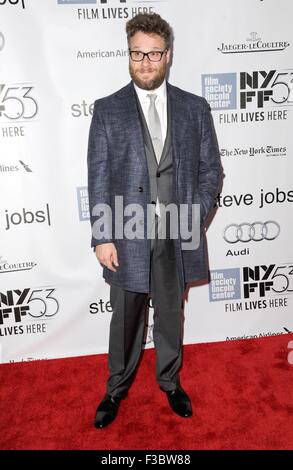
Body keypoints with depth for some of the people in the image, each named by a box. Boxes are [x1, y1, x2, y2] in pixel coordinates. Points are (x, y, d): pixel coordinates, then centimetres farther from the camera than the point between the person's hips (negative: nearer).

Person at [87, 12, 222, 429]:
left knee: (171, 315, 17)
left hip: (177, 234, 2)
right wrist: (102, 237, -9)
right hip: (127, 235, -1)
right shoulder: (107, 110, 1)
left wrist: (195, 216, -8)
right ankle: (117, 387, 36)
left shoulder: (195, 108, 5)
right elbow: (99, 178, -3)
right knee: (125, 318, 12)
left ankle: (170, 381, 41)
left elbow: (210, 169, 6)